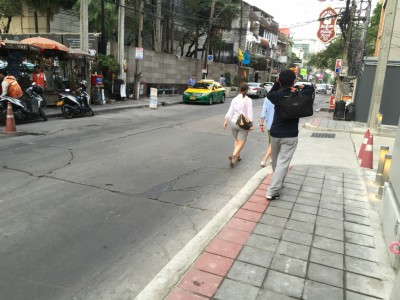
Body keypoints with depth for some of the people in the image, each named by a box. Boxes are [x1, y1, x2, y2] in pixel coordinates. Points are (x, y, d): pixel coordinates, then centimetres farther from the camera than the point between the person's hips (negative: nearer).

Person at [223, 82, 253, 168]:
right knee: (241, 143, -1)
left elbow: (230, 112, 1)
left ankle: (237, 156, 28)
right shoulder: (248, 100, -8)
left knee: (236, 140, 23)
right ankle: (233, 156, -22)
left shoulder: (234, 99, 2)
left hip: (234, 122, 4)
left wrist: (226, 121, 5)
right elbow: (249, 114, -11)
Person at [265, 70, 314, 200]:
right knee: (283, 163, -4)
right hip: (290, 135, -3)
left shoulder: (276, 95, -4)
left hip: (275, 133, 3)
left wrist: (276, 84, 9)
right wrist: (300, 87, 5)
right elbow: (311, 88, 13)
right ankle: (271, 191, -10)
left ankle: (277, 183, 41)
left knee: (276, 161, 20)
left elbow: (269, 94, 20)